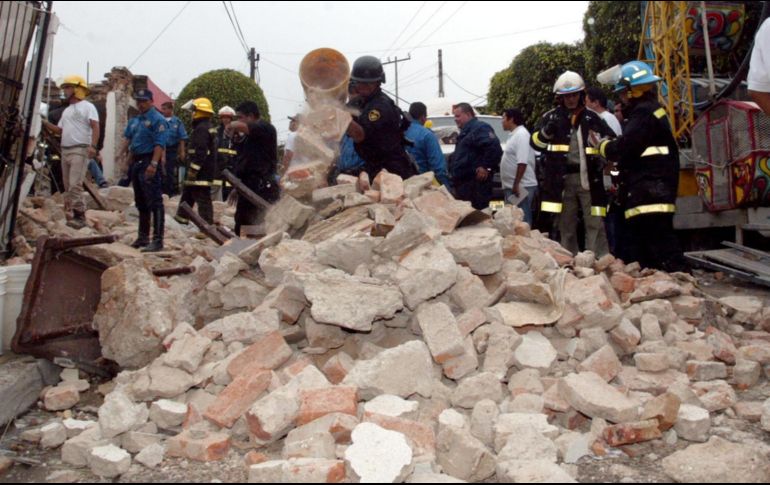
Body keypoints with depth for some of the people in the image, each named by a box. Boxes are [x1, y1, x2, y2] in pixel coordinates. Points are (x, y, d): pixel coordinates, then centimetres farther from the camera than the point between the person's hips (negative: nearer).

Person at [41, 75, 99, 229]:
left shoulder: (87, 106, -2)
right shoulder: (67, 110, 24)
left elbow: (95, 127, -14)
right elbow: (60, 130, 23)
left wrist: (93, 145, -27)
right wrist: (44, 122, 10)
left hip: (80, 150, -9)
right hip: (65, 150, 9)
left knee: (75, 185, -16)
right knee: (68, 186, 9)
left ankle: (80, 216, -15)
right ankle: (70, 215, 13)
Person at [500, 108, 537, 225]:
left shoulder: (521, 134, -14)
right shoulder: (515, 134, 17)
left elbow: (522, 162, -23)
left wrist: (516, 184, -25)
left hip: (521, 187, -10)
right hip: (513, 186, 10)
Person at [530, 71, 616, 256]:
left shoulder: (592, 118, 8)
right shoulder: (552, 117, 7)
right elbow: (535, 142, 2)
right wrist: (547, 131, -18)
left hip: (589, 178, 0)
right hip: (562, 179, 1)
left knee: (595, 224, -4)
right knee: (566, 226, 10)